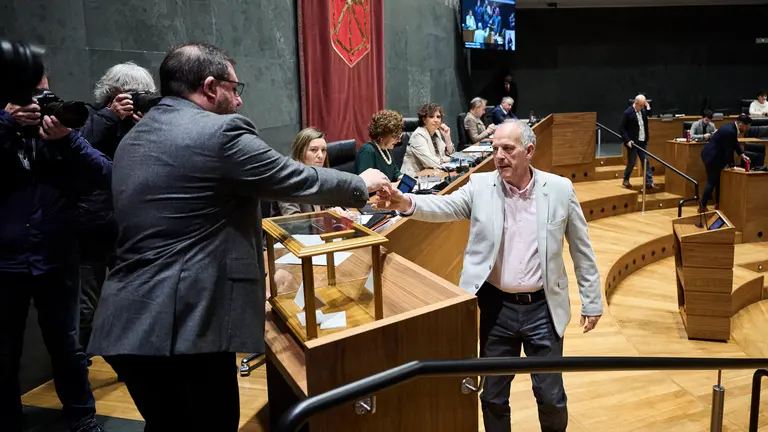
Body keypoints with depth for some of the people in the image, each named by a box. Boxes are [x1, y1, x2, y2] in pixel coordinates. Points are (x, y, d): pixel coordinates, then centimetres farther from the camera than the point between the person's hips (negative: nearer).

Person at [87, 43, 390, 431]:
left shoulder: (134, 139, 15)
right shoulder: (221, 132, -12)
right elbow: (300, 180, -4)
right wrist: (361, 185, 14)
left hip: (129, 322, 9)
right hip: (186, 324, -9)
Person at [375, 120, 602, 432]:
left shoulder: (560, 189, -4)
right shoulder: (480, 186, -3)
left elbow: (581, 250, 3)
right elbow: (444, 206, -18)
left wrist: (592, 302, 6)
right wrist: (406, 203, -38)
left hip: (543, 309, 0)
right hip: (496, 307, 1)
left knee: (551, 396, 13)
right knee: (493, 396, 14)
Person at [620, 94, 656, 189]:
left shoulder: (643, 110, 6)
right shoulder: (628, 112, -12)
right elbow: (622, 128, -12)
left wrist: (648, 109, 0)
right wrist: (627, 140, -19)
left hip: (643, 142, 6)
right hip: (633, 142, -6)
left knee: (646, 162, 5)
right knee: (632, 162, 4)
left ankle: (649, 182, 8)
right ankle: (625, 180, 22)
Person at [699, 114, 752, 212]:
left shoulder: (732, 127, 6)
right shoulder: (730, 131, -25)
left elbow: (735, 143, 17)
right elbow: (729, 150, -19)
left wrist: (742, 154, 6)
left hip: (712, 155, 10)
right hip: (712, 157, -10)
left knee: (718, 179, 17)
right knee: (712, 181, 0)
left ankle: (718, 203, 27)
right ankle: (702, 206, 7)